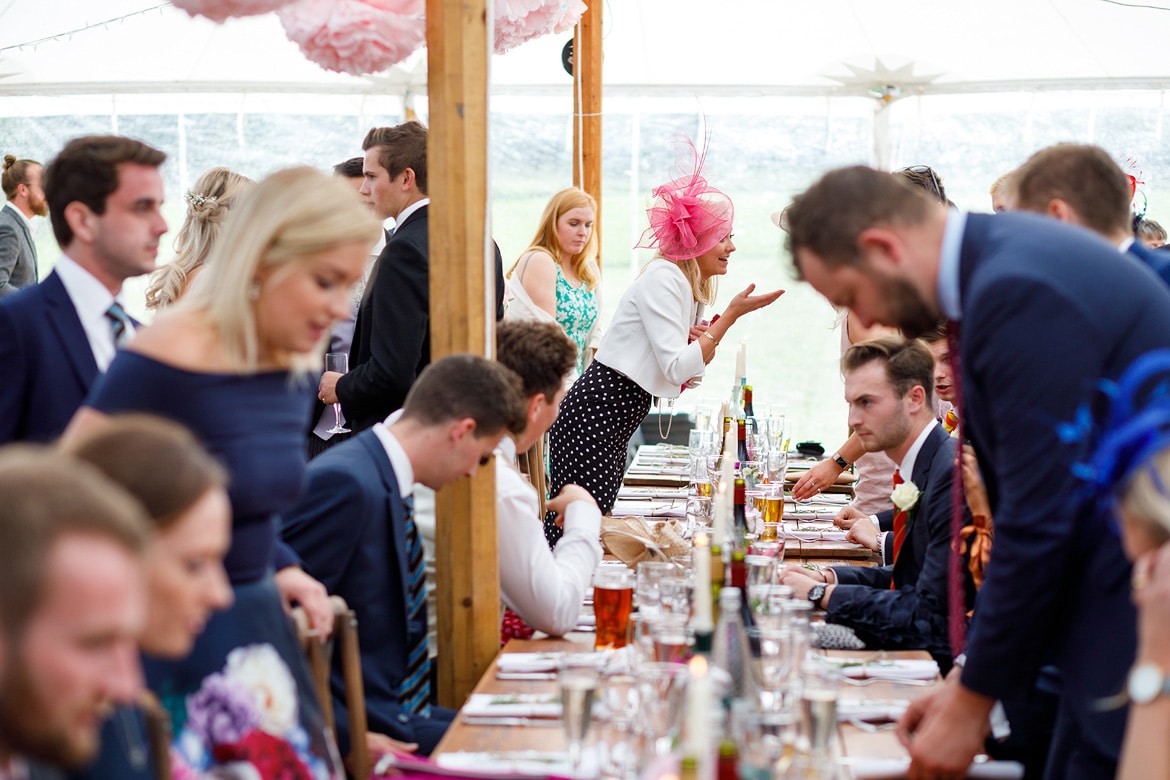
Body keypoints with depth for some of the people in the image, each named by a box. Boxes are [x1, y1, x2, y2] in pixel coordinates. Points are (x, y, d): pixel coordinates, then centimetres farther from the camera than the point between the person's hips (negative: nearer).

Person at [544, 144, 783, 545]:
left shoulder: (694, 286, 15)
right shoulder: (662, 278, -13)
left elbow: (689, 376, 17)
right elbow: (676, 369, -21)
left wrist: (704, 340, -3)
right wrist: (732, 314, -17)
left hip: (616, 426, 10)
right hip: (593, 417, -10)